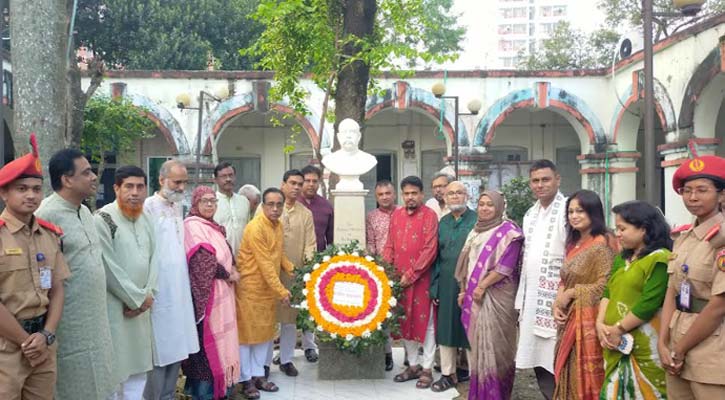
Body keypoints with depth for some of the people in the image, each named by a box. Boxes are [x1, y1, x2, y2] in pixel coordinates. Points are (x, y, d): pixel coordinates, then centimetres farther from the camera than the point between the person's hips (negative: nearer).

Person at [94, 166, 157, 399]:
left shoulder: (145, 219, 11)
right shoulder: (103, 219, -12)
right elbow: (109, 268, -16)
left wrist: (148, 294, -4)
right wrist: (137, 298, -11)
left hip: (141, 307, 7)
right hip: (114, 308, -7)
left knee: (138, 368, 14)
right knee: (113, 372, -1)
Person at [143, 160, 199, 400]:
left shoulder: (178, 207, 13)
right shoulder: (149, 207, -12)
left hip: (179, 289, 7)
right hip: (159, 291, -7)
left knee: (177, 350, 13)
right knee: (160, 353, 0)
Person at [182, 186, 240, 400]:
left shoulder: (214, 226, 15)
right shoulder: (192, 226, -13)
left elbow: (226, 252, 19)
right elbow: (204, 260, -21)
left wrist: (233, 268, 0)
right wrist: (228, 274, -10)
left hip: (222, 292, 9)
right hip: (207, 294, -9)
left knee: (220, 338, 13)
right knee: (208, 340, -4)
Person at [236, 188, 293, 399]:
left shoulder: (278, 225, 5)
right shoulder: (256, 228, -22)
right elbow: (265, 264, -24)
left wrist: (294, 272, 2)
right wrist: (282, 291, -24)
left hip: (269, 287, 8)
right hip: (250, 287, -8)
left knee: (265, 332, 14)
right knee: (247, 332, 3)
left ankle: (258, 375, 25)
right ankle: (246, 380, 14)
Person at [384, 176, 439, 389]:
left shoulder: (429, 215, -9)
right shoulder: (396, 215, 8)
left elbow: (430, 250, -14)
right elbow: (389, 245, 11)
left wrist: (410, 275, -16)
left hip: (421, 279, -5)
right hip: (398, 279, 6)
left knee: (425, 322, 3)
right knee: (405, 322, 12)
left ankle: (427, 369, 12)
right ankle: (413, 365, 25)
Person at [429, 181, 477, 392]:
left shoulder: (477, 220, -5)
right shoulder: (442, 223, 10)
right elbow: (436, 257, 11)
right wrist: (434, 287, 5)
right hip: (446, 284, 4)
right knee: (446, 329, 9)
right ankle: (448, 374, 21)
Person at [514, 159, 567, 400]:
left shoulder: (567, 210, -11)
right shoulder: (530, 215, 14)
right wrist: (521, 298, 15)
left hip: (556, 298, -7)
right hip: (532, 298, 8)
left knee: (555, 363, -3)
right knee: (538, 360, 14)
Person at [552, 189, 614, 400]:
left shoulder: (601, 244, -12)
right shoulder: (574, 244, 13)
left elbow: (605, 286, -19)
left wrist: (571, 293, -13)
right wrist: (557, 304, -1)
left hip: (589, 319, -8)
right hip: (569, 318, 8)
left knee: (587, 376, 1)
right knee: (570, 375, 14)